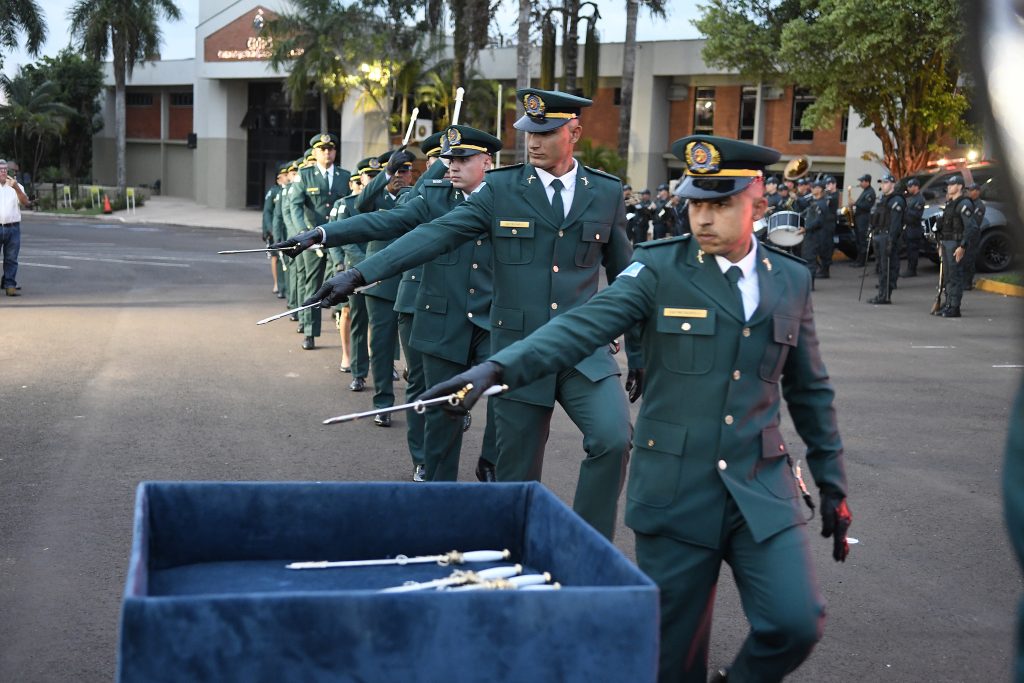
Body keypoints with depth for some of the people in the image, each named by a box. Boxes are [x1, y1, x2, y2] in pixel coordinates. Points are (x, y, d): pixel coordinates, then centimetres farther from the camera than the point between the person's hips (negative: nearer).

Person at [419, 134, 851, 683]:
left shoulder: (790, 280, 7)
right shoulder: (659, 268, -4)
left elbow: (811, 390, 15)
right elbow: (583, 325, -17)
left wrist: (832, 483, 16)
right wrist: (495, 369, -33)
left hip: (763, 489, 3)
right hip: (676, 490, -2)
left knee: (795, 623, -10)